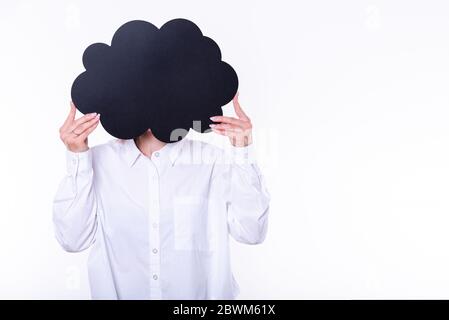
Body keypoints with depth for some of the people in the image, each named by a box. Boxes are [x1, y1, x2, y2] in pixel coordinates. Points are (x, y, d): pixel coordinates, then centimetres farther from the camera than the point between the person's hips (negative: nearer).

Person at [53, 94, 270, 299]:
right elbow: (73, 240, -6)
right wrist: (77, 159, -13)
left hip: (201, 293, 0)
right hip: (120, 292, 1)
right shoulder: (99, 160, -3)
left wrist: (242, 153, -17)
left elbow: (251, 233, -10)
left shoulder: (214, 159, -6)